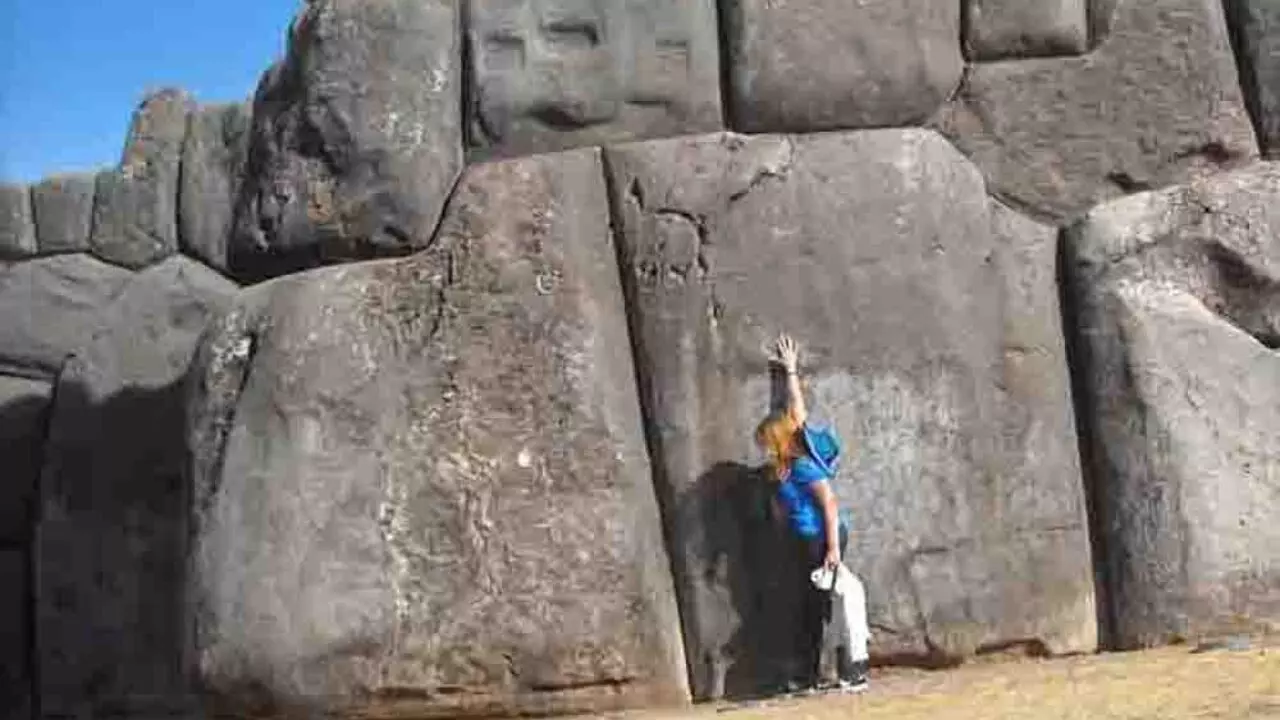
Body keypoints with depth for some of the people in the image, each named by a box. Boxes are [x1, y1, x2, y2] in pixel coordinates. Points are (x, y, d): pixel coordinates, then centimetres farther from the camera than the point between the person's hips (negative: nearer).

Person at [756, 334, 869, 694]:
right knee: (809, 606, 11)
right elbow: (796, 410, 17)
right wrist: (791, 371, 26)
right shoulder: (786, 466, 7)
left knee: (830, 604, -7)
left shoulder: (803, 468, -17)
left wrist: (833, 548, -24)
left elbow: (830, 505, -20)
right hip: (805, 541, 10)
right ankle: (807, 677, 16)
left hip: (820, 541, -10)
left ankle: (854, 674, -2)